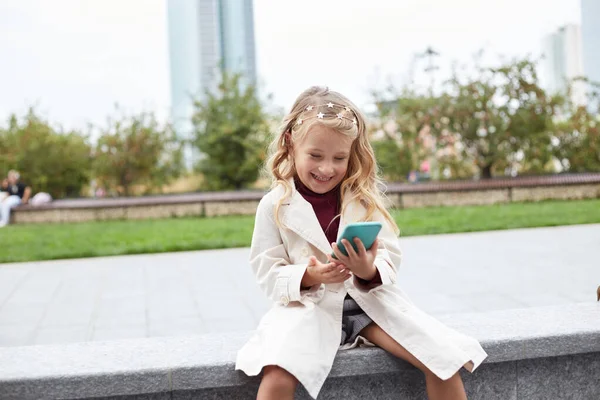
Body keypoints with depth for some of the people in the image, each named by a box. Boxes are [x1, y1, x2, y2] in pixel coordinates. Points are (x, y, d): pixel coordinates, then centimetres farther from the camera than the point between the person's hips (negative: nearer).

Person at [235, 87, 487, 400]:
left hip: (370, 302, 2)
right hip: (309, 307, -2)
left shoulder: (365, 198, 3)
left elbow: (390, 259, 0)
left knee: (445, 361, -13)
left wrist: (370, 272, -24)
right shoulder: (275, 205, -2)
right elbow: (268, 274, -2)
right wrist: (307, 277, -22)